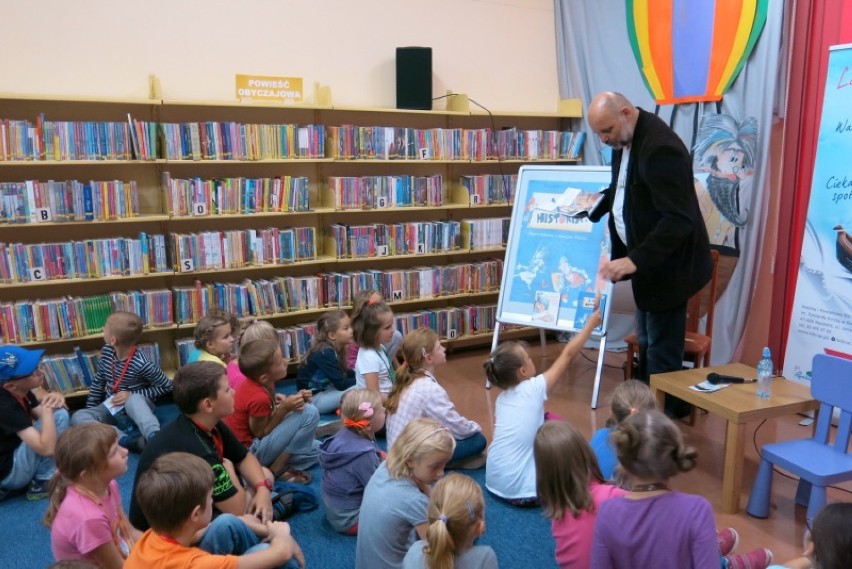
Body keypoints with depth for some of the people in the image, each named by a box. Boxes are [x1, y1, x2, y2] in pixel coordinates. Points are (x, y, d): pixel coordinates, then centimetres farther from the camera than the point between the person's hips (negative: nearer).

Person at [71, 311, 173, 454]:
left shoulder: (142, 364, -22)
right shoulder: (106, 352, -3)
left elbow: (167, 387, -14)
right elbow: (98, 381, 13)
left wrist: (132, 394, -18)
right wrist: (90, 409, 8)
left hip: (136, 406, -6)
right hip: (111, 408, 6)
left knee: (134, 400, -40)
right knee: (78, 417, -22)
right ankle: (129, 441, -42)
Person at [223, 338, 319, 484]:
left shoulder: (257, 382, -2)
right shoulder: (259, 397, -28)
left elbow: (267, 410, 7)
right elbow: (260, 433, -18)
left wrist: (295, 398, -8)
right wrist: (284, 408, -21)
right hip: (249, 452, -9)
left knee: (316, 450, 16)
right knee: (310, 412, -20)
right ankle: (277, 468, -10)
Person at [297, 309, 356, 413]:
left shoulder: (335, 349, 1)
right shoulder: (325, 353, -25)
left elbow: (343, 372, 13)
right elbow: (341, 384, -24)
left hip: (324, 390, 10)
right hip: (313, 399, -10)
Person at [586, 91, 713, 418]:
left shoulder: (660, 147, -26)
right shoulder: (625, 140, 5)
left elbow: (679, 219, -30)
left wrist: (636, 260, -35)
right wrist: (590, 214, 14)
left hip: (668, 264, -10)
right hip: (648, 261, 10)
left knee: (662, 349, 0)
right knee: (648, 344, 19)